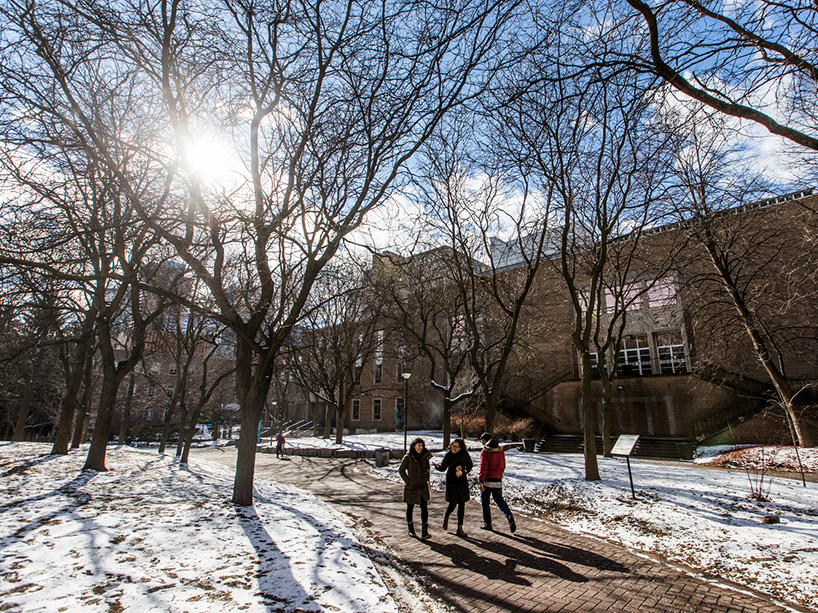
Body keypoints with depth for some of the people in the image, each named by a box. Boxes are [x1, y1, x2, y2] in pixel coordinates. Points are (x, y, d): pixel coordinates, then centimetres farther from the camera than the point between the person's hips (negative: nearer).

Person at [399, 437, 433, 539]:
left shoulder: (425, 456, 2)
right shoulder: (408, 457, -10)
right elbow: (401, 470, -2)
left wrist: (427, 480, 6)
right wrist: (408, 481, -8)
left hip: (423, 487, 2)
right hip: (411, 487, -2)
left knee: (424, 507, -7)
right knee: (410, 508, 12)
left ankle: (424, 532, -4)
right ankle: (411, 528, 31)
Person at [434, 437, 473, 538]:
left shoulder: (465, 454, -5)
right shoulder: (449, 455, -10)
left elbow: (470, 465, 6)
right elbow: (443, 467, -11)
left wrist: (463, 472, -11)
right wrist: (438, 466, -33)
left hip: (462, 481, 2)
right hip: (451, 481, -2)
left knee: (462, 504, 3)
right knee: (453, 503, -4)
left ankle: (460, 528, 14)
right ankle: (446, 517, 30)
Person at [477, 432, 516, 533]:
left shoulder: (485, 452, -13)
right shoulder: (500, 450, 5)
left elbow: (483, 468, -18)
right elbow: (503, 466, 13)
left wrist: (480, 481, -15)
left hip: (487, 481, -5)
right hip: (498, 481, 5)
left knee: (485, 502, 9)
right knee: (499, 500, 14)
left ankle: (487, 524, 15)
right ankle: (509, 516, -9)